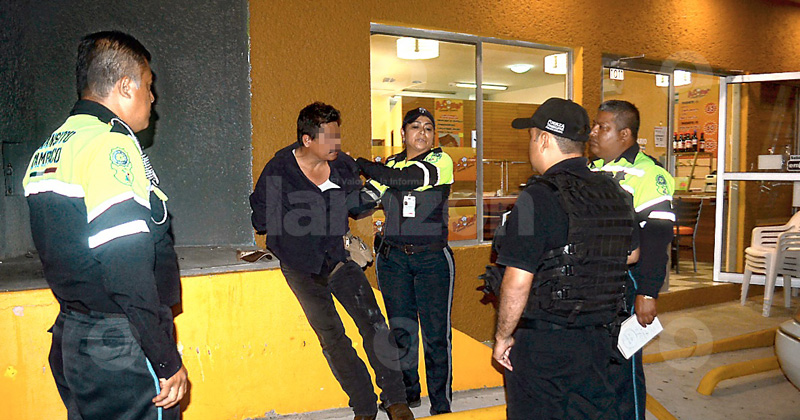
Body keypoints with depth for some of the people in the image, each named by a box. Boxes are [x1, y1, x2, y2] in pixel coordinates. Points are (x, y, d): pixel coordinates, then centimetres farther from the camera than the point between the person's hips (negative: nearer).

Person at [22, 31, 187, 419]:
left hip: (69, 341, 9)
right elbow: (130, 273, -24)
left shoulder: (47, 151, 12)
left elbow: (62, 255, 16)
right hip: (121, 351, -9)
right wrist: (167, 361, -18)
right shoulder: (111, 146, -18)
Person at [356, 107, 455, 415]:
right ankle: (407, 392, 27)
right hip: (393, 258, 3)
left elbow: (403, 178, -16)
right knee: (401, 331, 8)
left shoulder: (441, 161, -1)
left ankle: (441, 402, 15)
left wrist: (358, 163, -7)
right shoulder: (389, 165, 13)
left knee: (436, 334, 0)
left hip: (432, 257, -3)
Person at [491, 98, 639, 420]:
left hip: (541, 341, -6)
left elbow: (517, 281, -23)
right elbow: (631, 255, 18)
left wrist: (503, 336, -10)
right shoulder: (615, 193, 3)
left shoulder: (538, 197, -20)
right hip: (598, 336, 7)